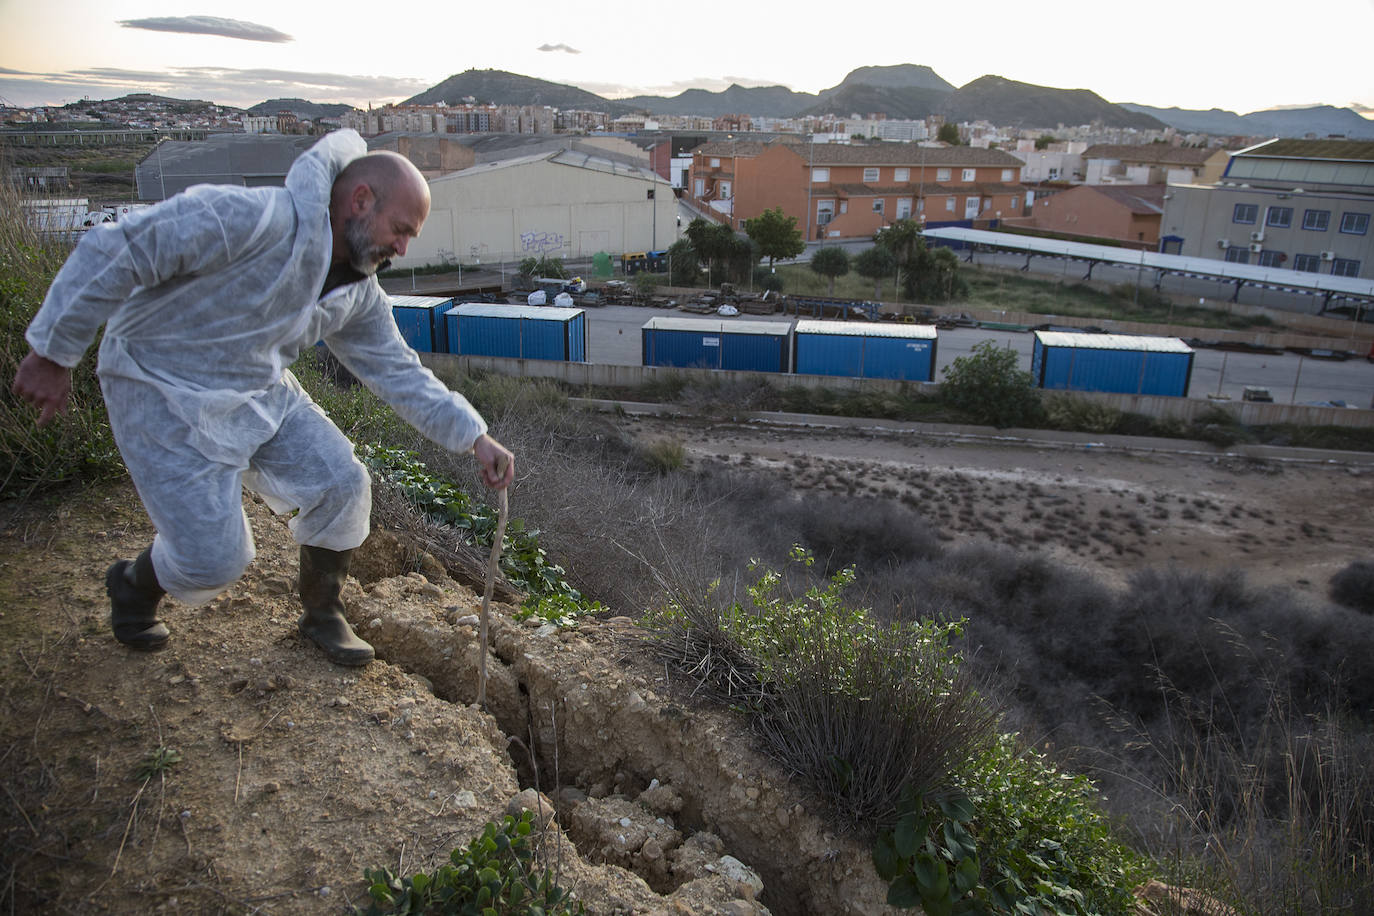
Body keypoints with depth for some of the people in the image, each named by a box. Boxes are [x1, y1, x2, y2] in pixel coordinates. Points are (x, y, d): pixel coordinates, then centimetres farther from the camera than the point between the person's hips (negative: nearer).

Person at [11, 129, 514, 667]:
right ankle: (134, 586, 29)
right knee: (215, 561, -8)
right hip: (166, 398, -7)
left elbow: (399, 372, 6)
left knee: (341, 485, -5)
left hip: (262, 392, 7)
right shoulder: (257, 218, -28)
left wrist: (475, 437, -3)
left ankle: (322, 615, 18)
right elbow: (117, 253, -25)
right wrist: (54, 353, -20)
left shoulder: (358, 294, -1)